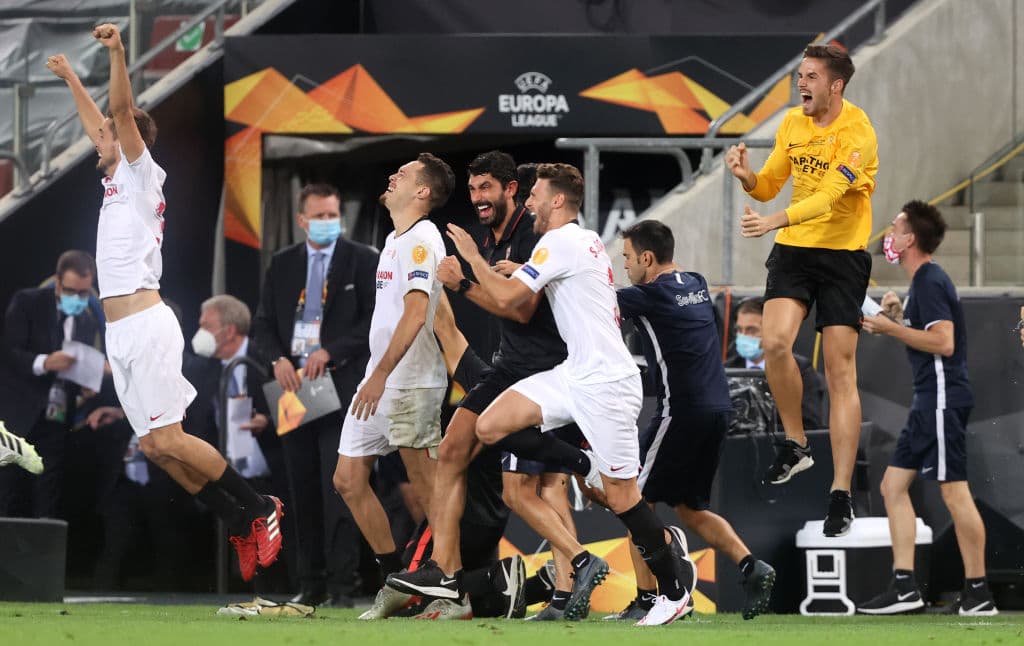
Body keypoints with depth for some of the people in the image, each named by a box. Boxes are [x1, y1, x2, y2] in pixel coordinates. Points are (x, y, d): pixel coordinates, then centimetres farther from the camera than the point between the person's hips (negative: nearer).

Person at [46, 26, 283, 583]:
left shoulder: (142, 176, -1)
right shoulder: (115, 180, 20)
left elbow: (121, 113, -15)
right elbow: (98, 123, 36)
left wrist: (117, 52, -25)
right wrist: (70, 78, 43)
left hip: (145, 324, -9)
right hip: (120, 334, 9)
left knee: (167, 441, -15)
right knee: (153, 446, 4)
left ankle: (260, 509, -6)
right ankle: (244, 526, 7)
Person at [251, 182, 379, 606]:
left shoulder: (362, 261, 2)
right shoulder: (281, 265, 14)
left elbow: (376, 322, -4)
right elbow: (262, 325, 13)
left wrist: (330, 351, -14)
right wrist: (277, 360, -7)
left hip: (341, 387, -4)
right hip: (294, 385, 4)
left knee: (337, 489, -11)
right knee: (304, 492, 5)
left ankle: (341, 588, -12)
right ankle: (311, 584, 9)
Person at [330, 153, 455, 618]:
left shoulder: (421, 240, -13)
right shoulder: (395, 240, 18)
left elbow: (416, 313, -23)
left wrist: (381, 375, -27)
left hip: (410, 384, -10)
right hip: (379, 383, 10)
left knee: (427, 487, -8)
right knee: (348, 479, 8)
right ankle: (396, 581, 15)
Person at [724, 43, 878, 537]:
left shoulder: (856, 134, -16)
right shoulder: (792, 123, 5)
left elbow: (826, 197, -28)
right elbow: (768, 185, 14)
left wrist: (774, 220, -42)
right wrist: (747, 175, -9)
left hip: (843, 255, -5)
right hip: (793, 251, 5)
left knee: (840, 371, -7)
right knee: (775, 343, -19)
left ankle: (841, 495, -5)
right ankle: (795, 444, 4)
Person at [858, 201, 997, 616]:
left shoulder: (930, 282, -13)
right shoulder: (923, 281, 18)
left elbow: (944, 342, -22)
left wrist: (891, 328, -17)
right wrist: (900, 315, 14)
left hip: (943, 398, -11)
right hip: (929, 400, 11)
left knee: (954, 491, -9)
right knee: (893, 485, 8)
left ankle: (978, 593, -6)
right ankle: (904, 587, 5)